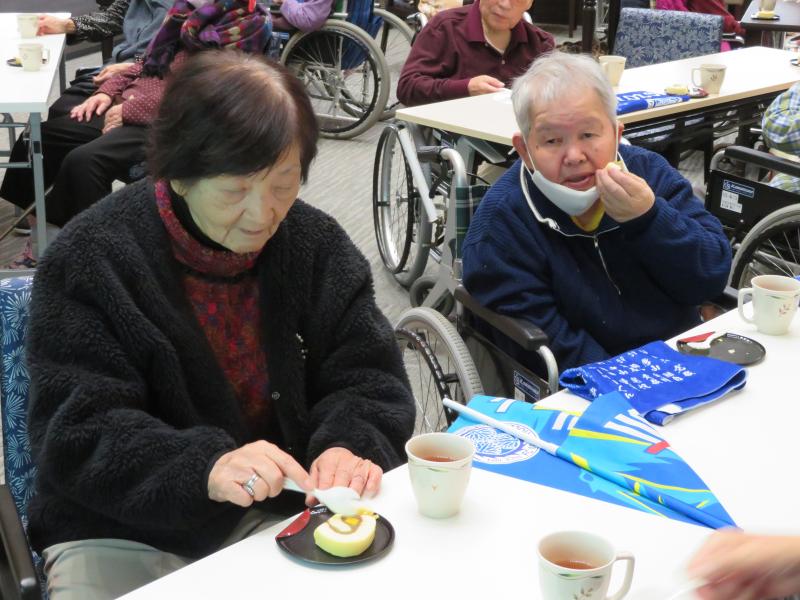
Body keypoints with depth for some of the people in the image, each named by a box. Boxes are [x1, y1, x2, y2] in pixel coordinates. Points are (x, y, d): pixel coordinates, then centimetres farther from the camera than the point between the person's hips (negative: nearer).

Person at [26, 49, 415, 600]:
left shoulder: (317, 244, -2)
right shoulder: (92, 260, -13)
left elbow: (366, 376, 0)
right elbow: (78, 430, -17)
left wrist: (350, 446, -23)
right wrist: (204, 468, -35)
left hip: (279, 511, 3)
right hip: (123, 532, -2)